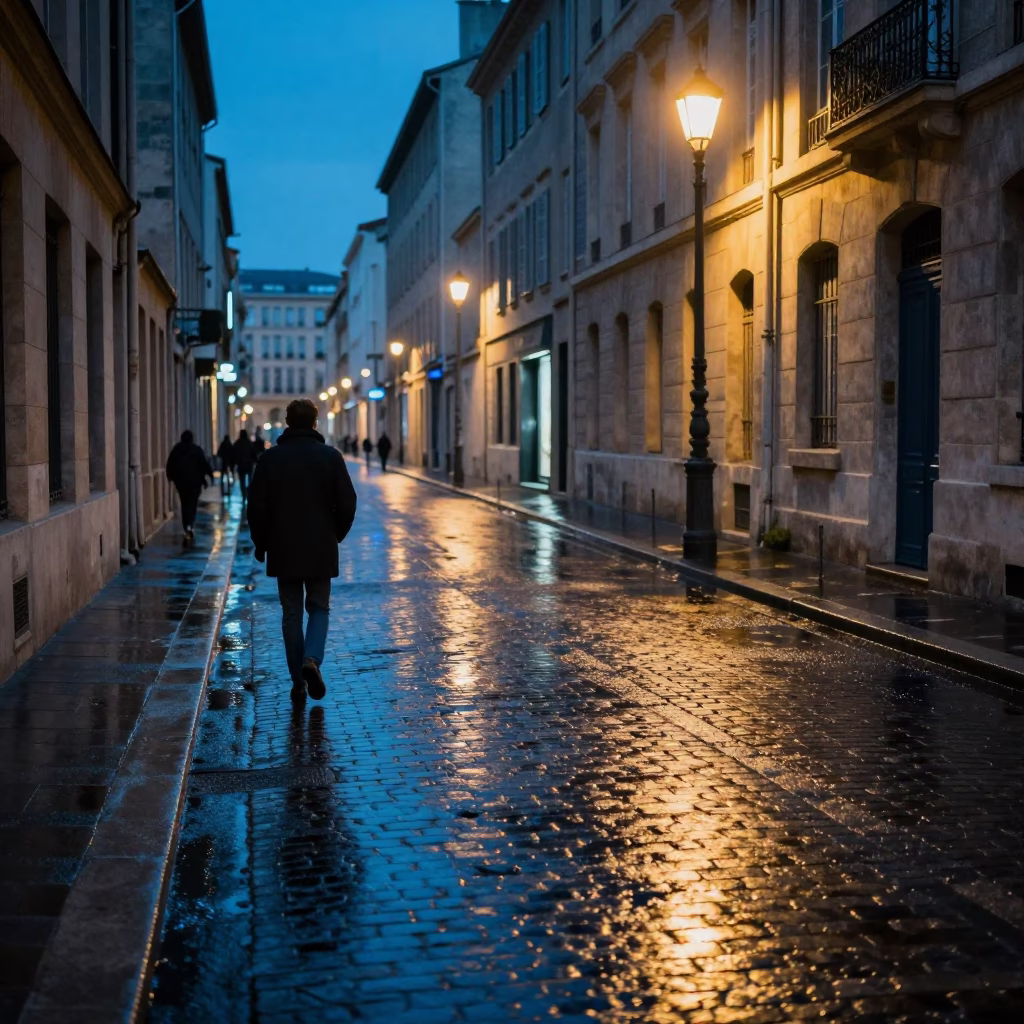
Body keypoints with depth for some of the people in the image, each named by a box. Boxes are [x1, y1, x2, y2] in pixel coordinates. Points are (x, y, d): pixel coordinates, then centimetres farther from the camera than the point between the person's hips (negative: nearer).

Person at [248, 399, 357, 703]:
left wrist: (261, 544, 10)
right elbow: (347, 504, -4)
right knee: (319, 608, 12)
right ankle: (312, 659, -13)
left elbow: (256, 506, -3)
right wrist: (335, 535, 12)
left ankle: (298, 682, 8)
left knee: (291, 614, 8)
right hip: (321, 551, 0)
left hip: (283, 551, 1)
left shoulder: (270, 458, -2)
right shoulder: (330, 456, -3)